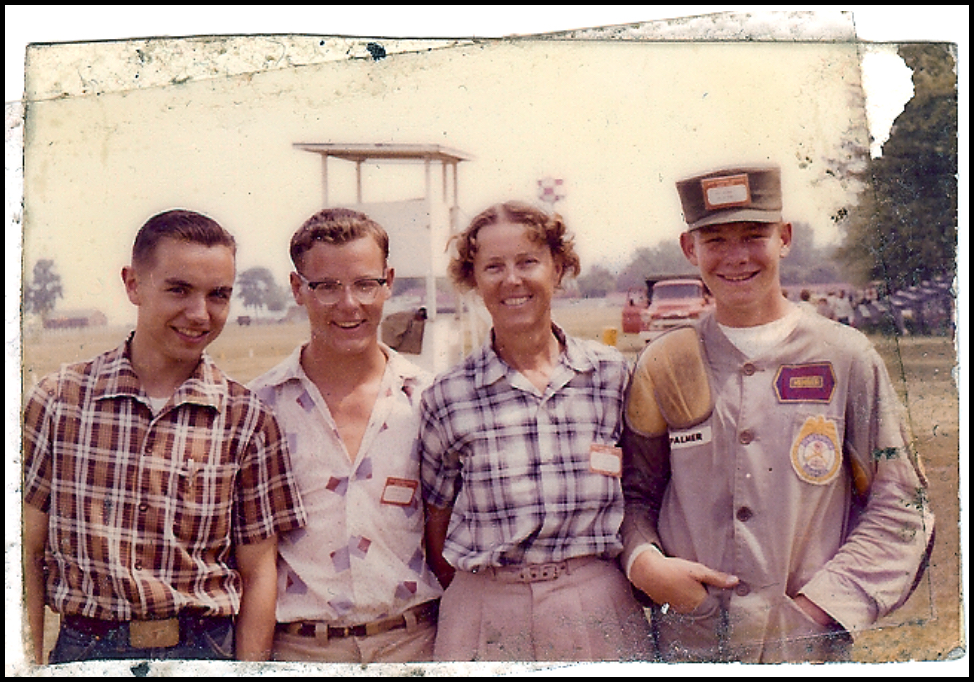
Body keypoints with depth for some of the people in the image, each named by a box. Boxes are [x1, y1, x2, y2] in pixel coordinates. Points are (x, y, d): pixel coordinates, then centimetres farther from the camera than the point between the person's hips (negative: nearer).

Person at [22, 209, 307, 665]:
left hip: (207, 650, 0)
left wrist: (251, 666, -7)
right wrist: (30, 662, -4)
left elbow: (257, 572, -1)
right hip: (83, 650, 1)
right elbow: (27, 551, 1)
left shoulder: (246, 418, -4)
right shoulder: (58, 400, -3)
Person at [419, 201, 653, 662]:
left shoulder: (613, 374, -1)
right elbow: (435, 519, 5)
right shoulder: (448, 396, -3)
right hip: (485, 616, 0)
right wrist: (463, 596, -1)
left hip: (598, 609, 1)